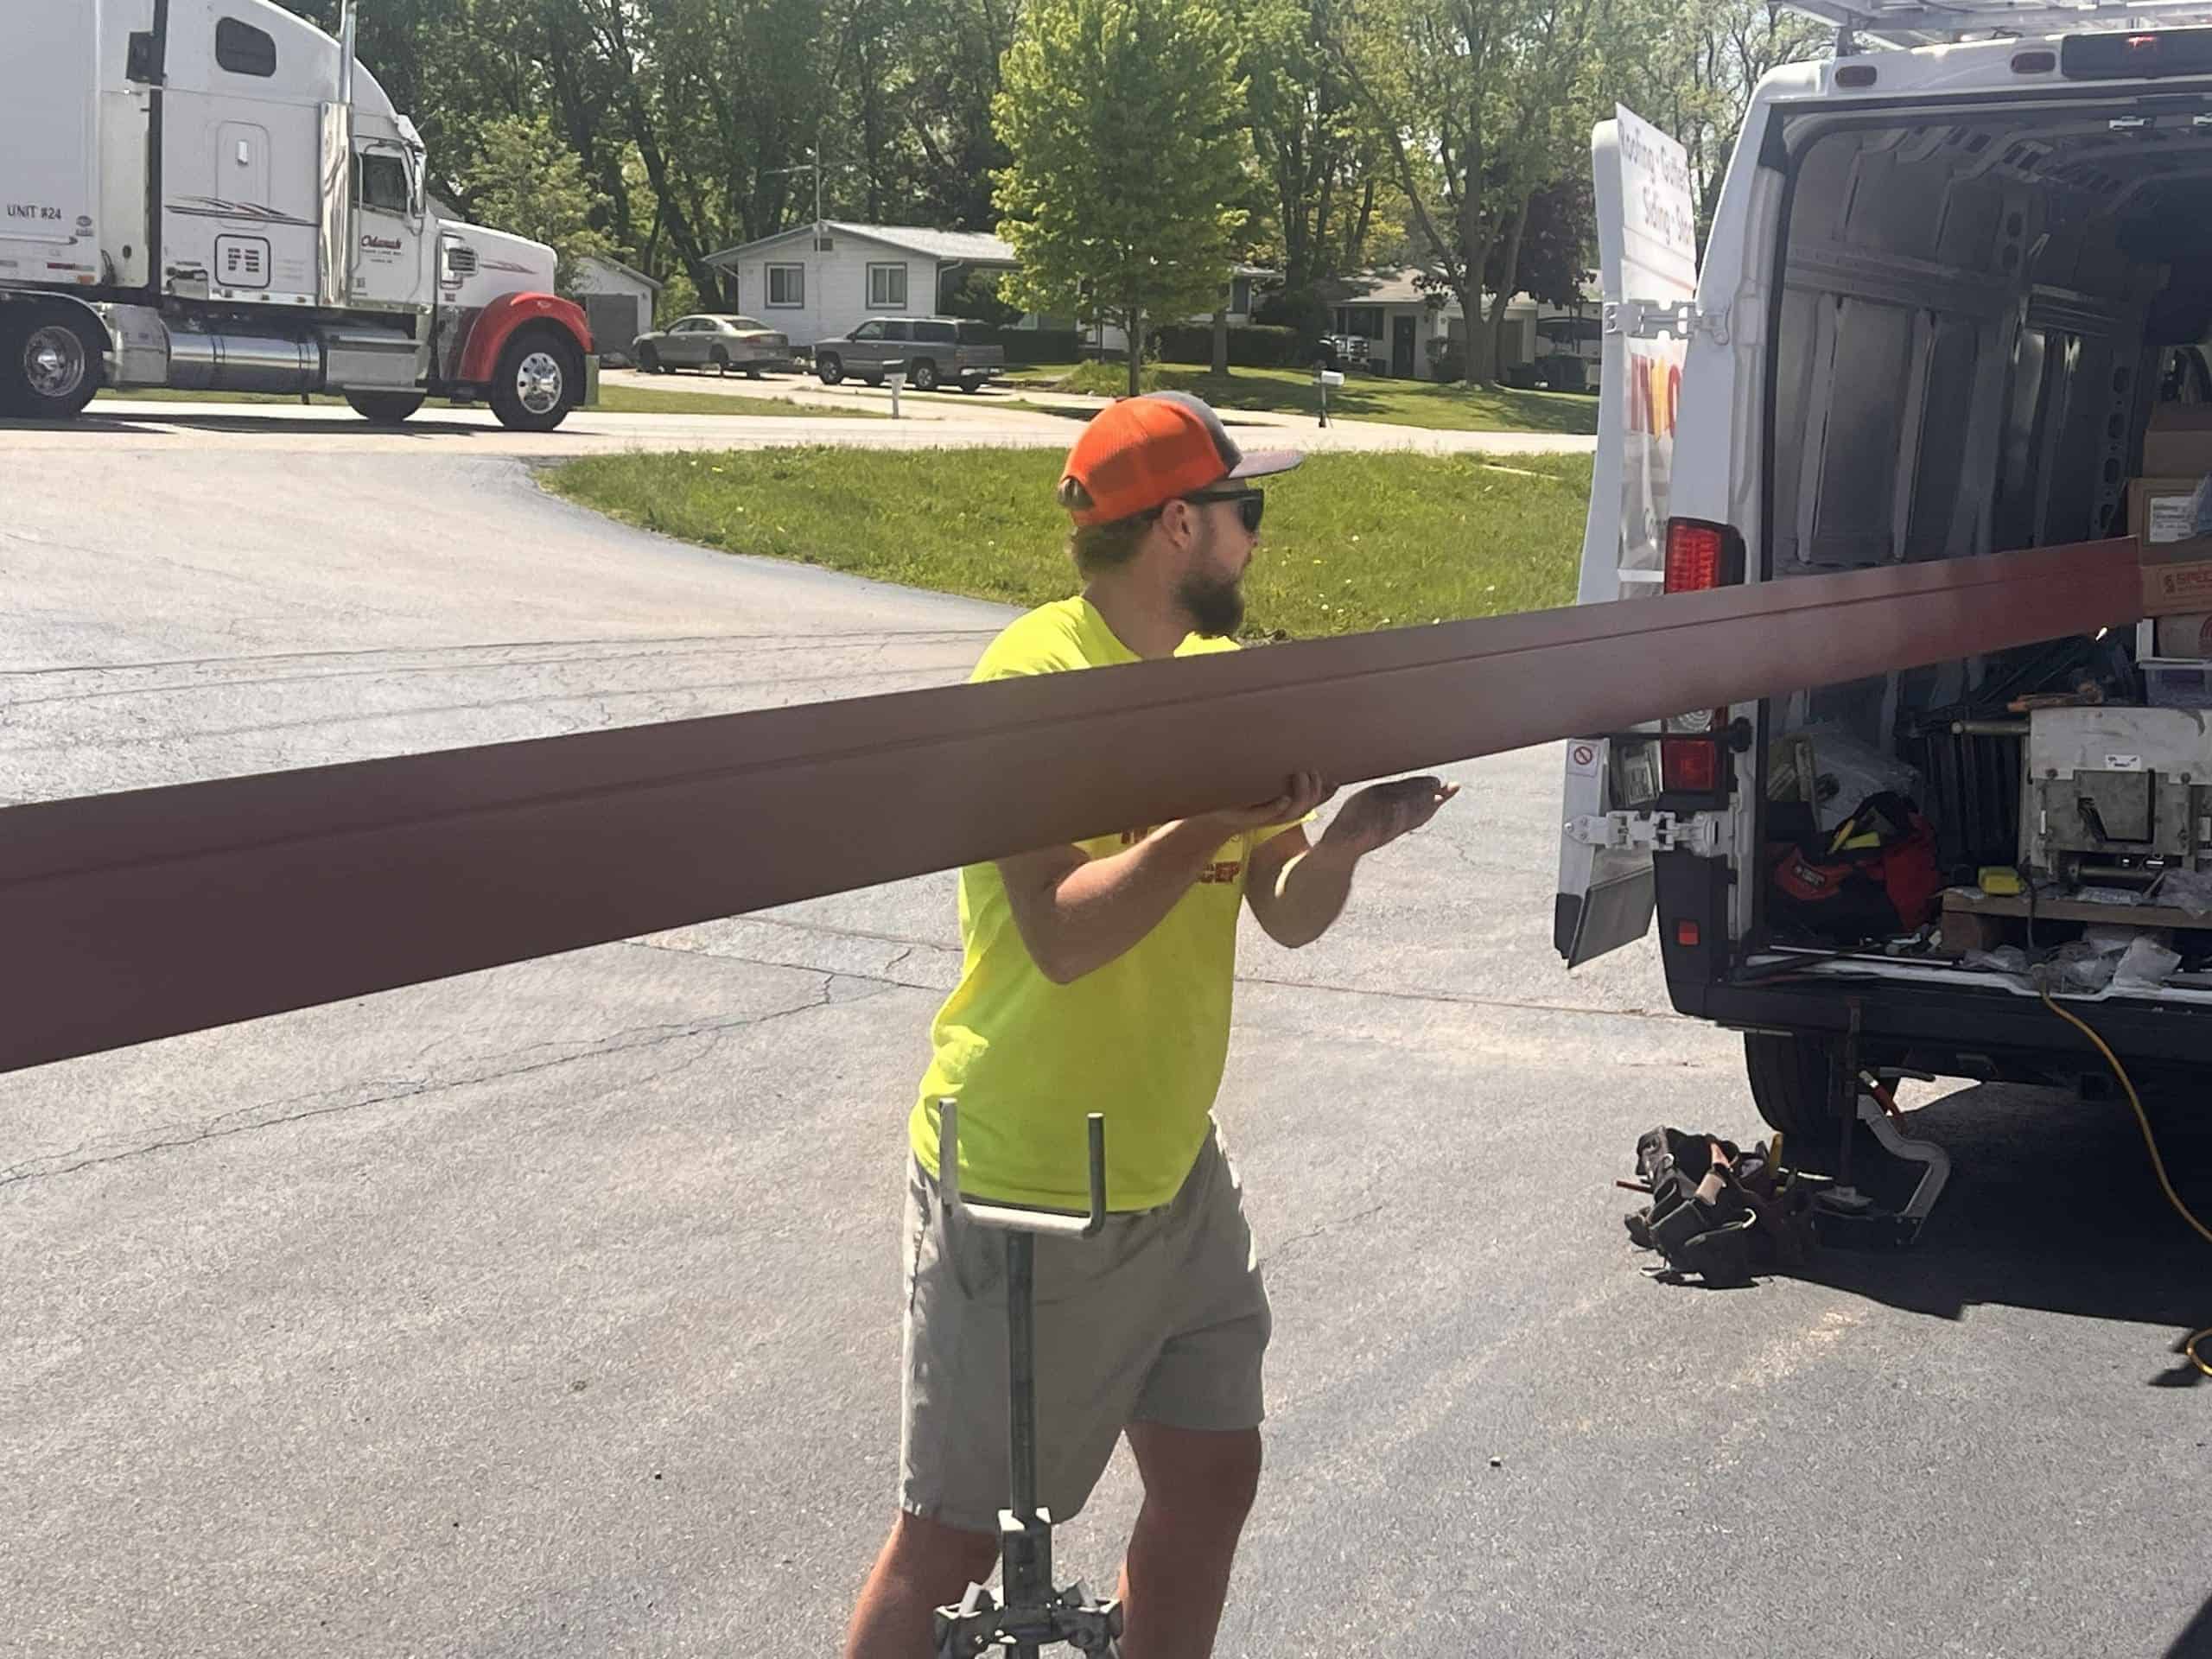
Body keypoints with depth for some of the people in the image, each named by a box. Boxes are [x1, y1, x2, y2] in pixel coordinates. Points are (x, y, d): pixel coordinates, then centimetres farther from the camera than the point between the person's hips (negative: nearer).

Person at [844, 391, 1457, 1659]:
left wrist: (1342, 841, -15)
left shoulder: (1219, 675, 6)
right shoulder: (1039, 673, -18)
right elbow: (1063, 935, -28)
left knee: (1212, 1478, 14)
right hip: (1025, 1186, -8)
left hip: (1176, 1170, 8)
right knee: (956, 1535, 2)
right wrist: (1220, 815, -30)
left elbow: (1287, 914, 5)